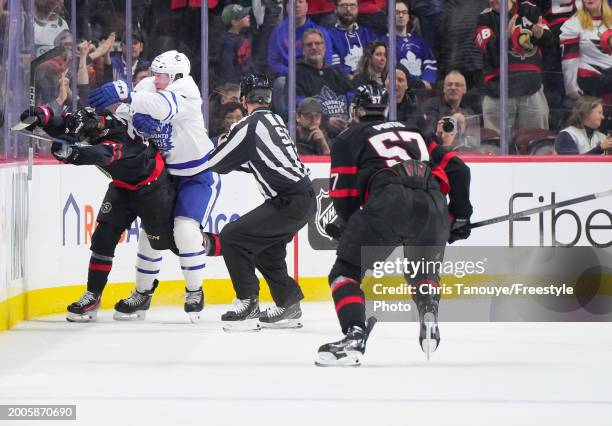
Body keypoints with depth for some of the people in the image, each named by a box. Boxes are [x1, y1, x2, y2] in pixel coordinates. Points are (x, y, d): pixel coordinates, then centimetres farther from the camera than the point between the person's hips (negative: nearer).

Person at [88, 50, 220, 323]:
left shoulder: (185, 91, -28)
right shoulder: (147, 87, -9)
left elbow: (163, 105, -49)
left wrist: (124, 94, -64)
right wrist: (137, 119, -38)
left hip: (200, 175, -6)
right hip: (166, 174, 6)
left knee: (185, 229, -21)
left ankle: (195, 292, -3)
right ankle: (142, 292, 23)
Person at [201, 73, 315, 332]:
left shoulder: (250, 126, -9)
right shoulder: (275, 121, 18)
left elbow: (215, 163, -2)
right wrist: (233, 151, 29)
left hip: (290, 202, -9)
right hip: (305, 197, 9)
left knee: (233, 237, -7)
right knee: (264, 248, 24)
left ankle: (247, 304, -5)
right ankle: (288, 306, 26)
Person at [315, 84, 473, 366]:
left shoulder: (348, 139, 22)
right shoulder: (413, 133, 36)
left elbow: (343, 195, 12)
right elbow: (456, 169, 28)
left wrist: (351, 228, 29)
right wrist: (461, 215, 34)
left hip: (389, 202, -4)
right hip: (433, 207, 5)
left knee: (347, 271, 6)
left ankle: (354, 337, -14)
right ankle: (429, 317, 9)